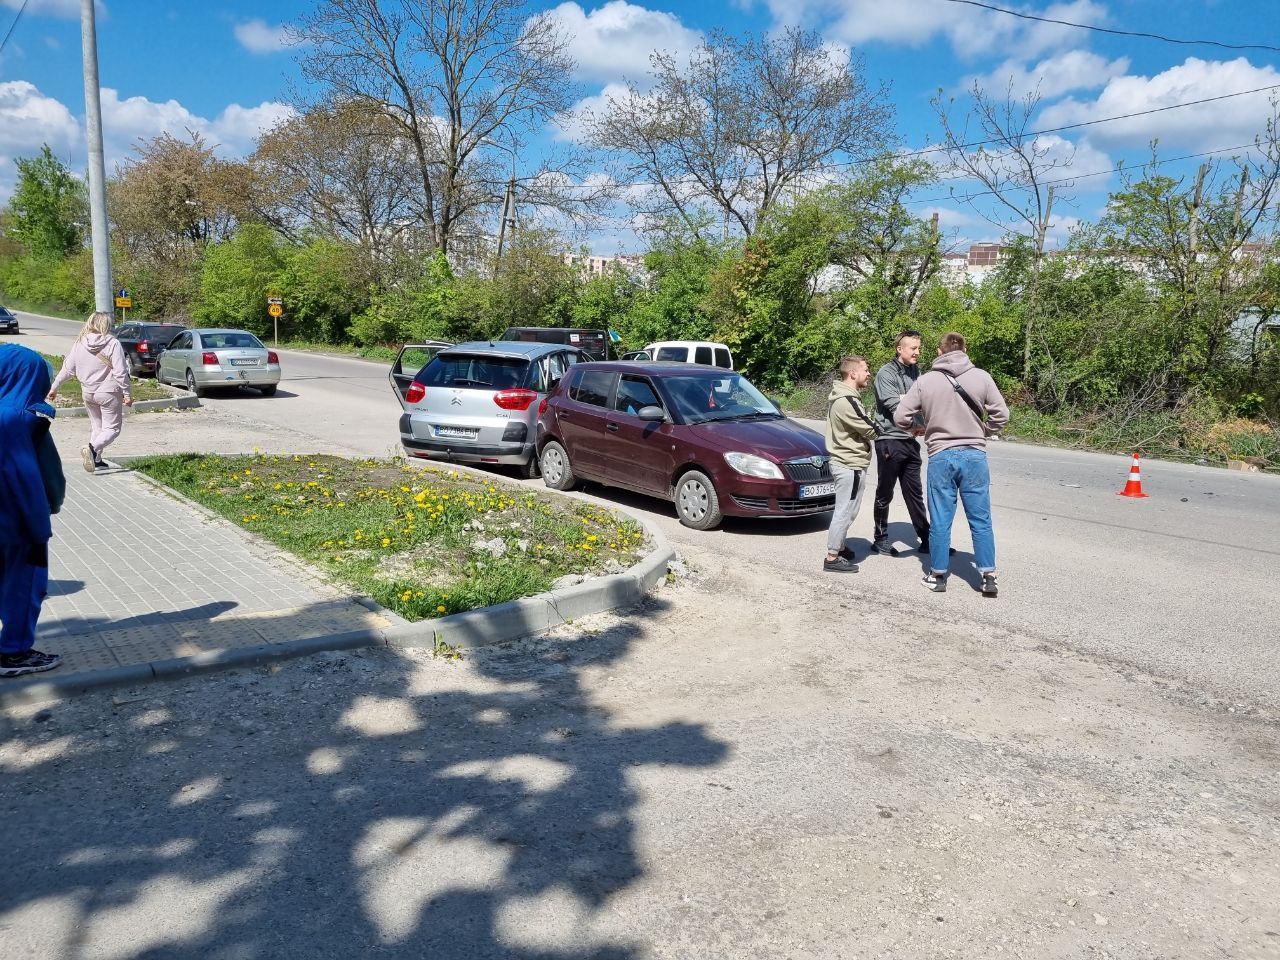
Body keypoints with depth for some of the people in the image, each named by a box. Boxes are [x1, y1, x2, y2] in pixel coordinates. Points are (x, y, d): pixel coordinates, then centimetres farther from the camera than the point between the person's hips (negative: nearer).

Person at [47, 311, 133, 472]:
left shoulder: (79, 343, 0)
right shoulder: (112, 344, -14)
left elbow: (67, 369, 4)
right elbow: (120, 372, -17)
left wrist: (54, 387, 15)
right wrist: (127, 394, -9)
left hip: (88, 393, 5)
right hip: (108, 392, -5)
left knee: (96, 426, 20)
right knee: (112, 428, 0)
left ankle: (96, 459, 22)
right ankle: (92, 449, -24)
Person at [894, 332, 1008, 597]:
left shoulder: (925, 381, -2)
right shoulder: (981, 377, -2)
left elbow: (900, 417, -2)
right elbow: (1001, 415, -3)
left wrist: (921, 428, 18)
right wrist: (982, 434, 15)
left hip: (941, 457, 0)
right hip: (974, 455, 0)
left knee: (940, 521, 8)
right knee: (981, 520, 8)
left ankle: (938, 575, 18)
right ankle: (988, 577, 11)